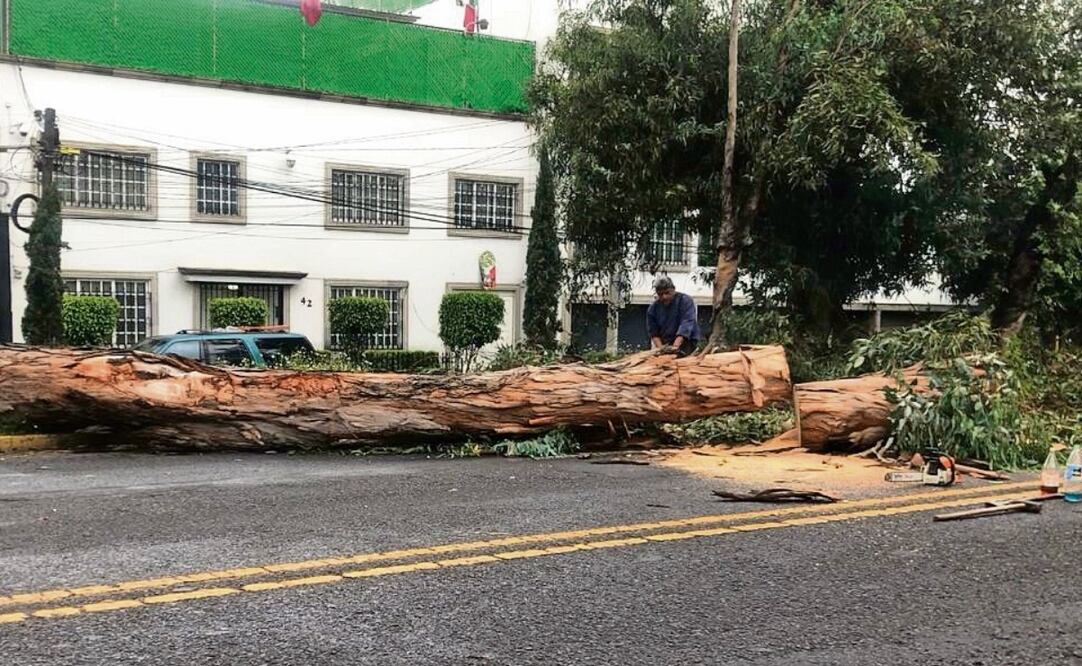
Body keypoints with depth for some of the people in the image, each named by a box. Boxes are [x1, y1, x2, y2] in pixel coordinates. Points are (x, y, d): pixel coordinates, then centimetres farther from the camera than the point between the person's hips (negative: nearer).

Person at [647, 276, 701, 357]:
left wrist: (675, 346, -35)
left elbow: (686, 325, -23)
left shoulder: (685, 301, -11)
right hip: (665, 343, 4)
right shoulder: (653, 307, 2)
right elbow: (653, 332, 1)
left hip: (686, 340, -4)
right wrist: (660, 347, -20)